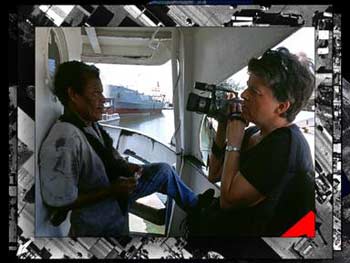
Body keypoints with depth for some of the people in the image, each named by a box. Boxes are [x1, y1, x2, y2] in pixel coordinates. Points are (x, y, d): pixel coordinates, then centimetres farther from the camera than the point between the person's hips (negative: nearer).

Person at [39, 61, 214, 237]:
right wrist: (112, 191, -28)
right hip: (98, 216, -8)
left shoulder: (91, 124, -5)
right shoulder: (63, 142, -34)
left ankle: (193, 203, 36)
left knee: (164, 170, 11)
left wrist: (126, 167, -6)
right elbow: (59, 203, -33)